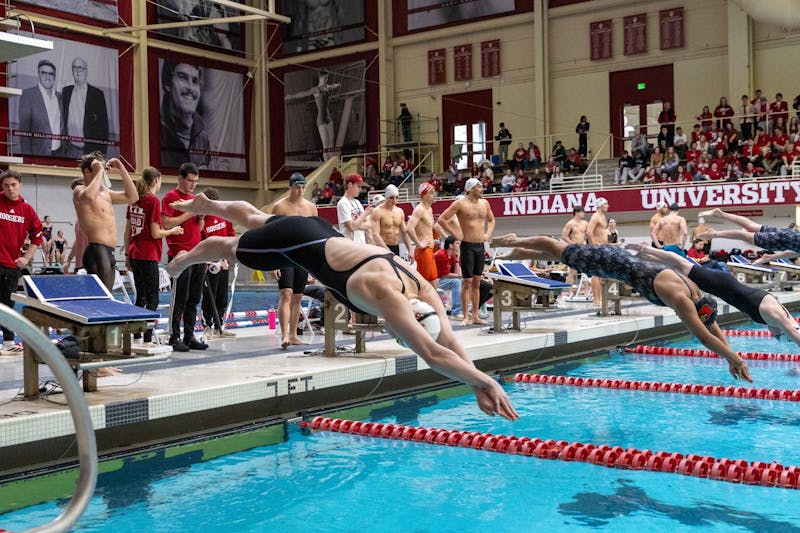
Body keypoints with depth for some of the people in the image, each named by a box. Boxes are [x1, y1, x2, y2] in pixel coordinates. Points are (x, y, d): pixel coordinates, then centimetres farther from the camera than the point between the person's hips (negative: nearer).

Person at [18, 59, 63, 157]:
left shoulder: (59, 96, 11)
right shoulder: (28, 94, -3)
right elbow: (24, 127, -7)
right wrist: (27, 155, -12)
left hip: (59, 152, 4)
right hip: (38, 152, -4)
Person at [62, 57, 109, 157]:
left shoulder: (97, 94, 1)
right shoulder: (66, 91, 11)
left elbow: (103, 124, -1)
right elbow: (62, 118, 14)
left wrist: (102, 151, -7)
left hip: (91, 149, -3)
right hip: (70, 148, 3)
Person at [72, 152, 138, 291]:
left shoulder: (105, 193, 21)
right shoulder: (79, 190, -3)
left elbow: (132, 197, 24)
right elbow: (89, 196, -28)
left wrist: (122, 171, 17)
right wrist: (99, 172, -16)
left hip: (109, 253, 9)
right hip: (97, 251, -9)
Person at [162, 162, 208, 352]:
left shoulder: (195, 199, 19)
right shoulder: (170, 197, -3)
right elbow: (167, 224, -13)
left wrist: (201, 215, 3)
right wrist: (189, 213, -13)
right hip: (180, 254, -7)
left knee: (194, 299, 8)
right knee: (179, 298, -6)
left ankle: (189, 336, 13)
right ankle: (174, 338, 0)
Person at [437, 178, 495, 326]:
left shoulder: (485, 203, 11)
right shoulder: (460, 204, -7)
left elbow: (491, 219, 28)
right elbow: (442, 220, -9)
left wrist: (488, 233, 12)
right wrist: (455, 234, -9)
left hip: (481, 246, 6)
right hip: (467, 246, -6)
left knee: (477, 283, 9)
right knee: (467, 282, -5)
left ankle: (476, 316, 14)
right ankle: (466, 317, -1)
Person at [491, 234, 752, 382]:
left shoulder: (696, 292, -8)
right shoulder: (682, 300, -31)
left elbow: (715, 329, 2)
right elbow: (704, 337, -36)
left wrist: (730, 356, -5)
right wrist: (734, 358, -35)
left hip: (626, 261, 7)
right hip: (617, 264, -7)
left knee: (562, 253, 23)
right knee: (559, 251, 9)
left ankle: (518, 252, 42)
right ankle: (513, 242, 29)